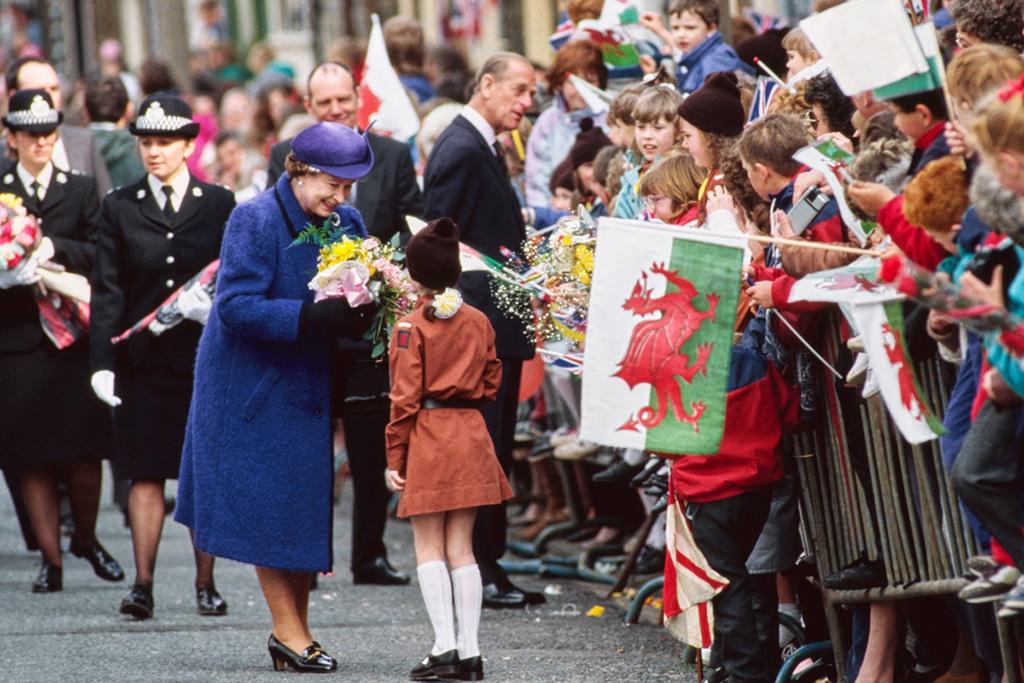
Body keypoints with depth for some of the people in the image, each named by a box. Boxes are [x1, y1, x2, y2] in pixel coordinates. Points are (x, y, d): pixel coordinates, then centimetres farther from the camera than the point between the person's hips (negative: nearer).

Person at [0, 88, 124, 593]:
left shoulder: (81, 191, 10)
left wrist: (54, 248, -14)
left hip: (73, 336, 1)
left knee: (84, 452, -1)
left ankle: (86, 539, 22)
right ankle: (50, 557, 6)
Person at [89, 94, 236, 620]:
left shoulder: (219, 205, 5)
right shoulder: (120, 207, 5)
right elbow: (107, 291, 1)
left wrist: (215, 309, -13)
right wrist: (103, 361, -7)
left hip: (206, 356, 0)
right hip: (145, 359, 0)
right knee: (146, 475, -1)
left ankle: (205, 584, 9)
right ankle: (143, 584, 2)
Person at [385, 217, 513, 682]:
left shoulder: (411, 326, -8)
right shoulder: (479, 322, 5)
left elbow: (405, 398, -10)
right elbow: (491, 382, 11)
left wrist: (395, 457, -5)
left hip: (427, 438, -5)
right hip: (470, 439, 5)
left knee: (429, 548, 1)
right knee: (461, 547, 8)